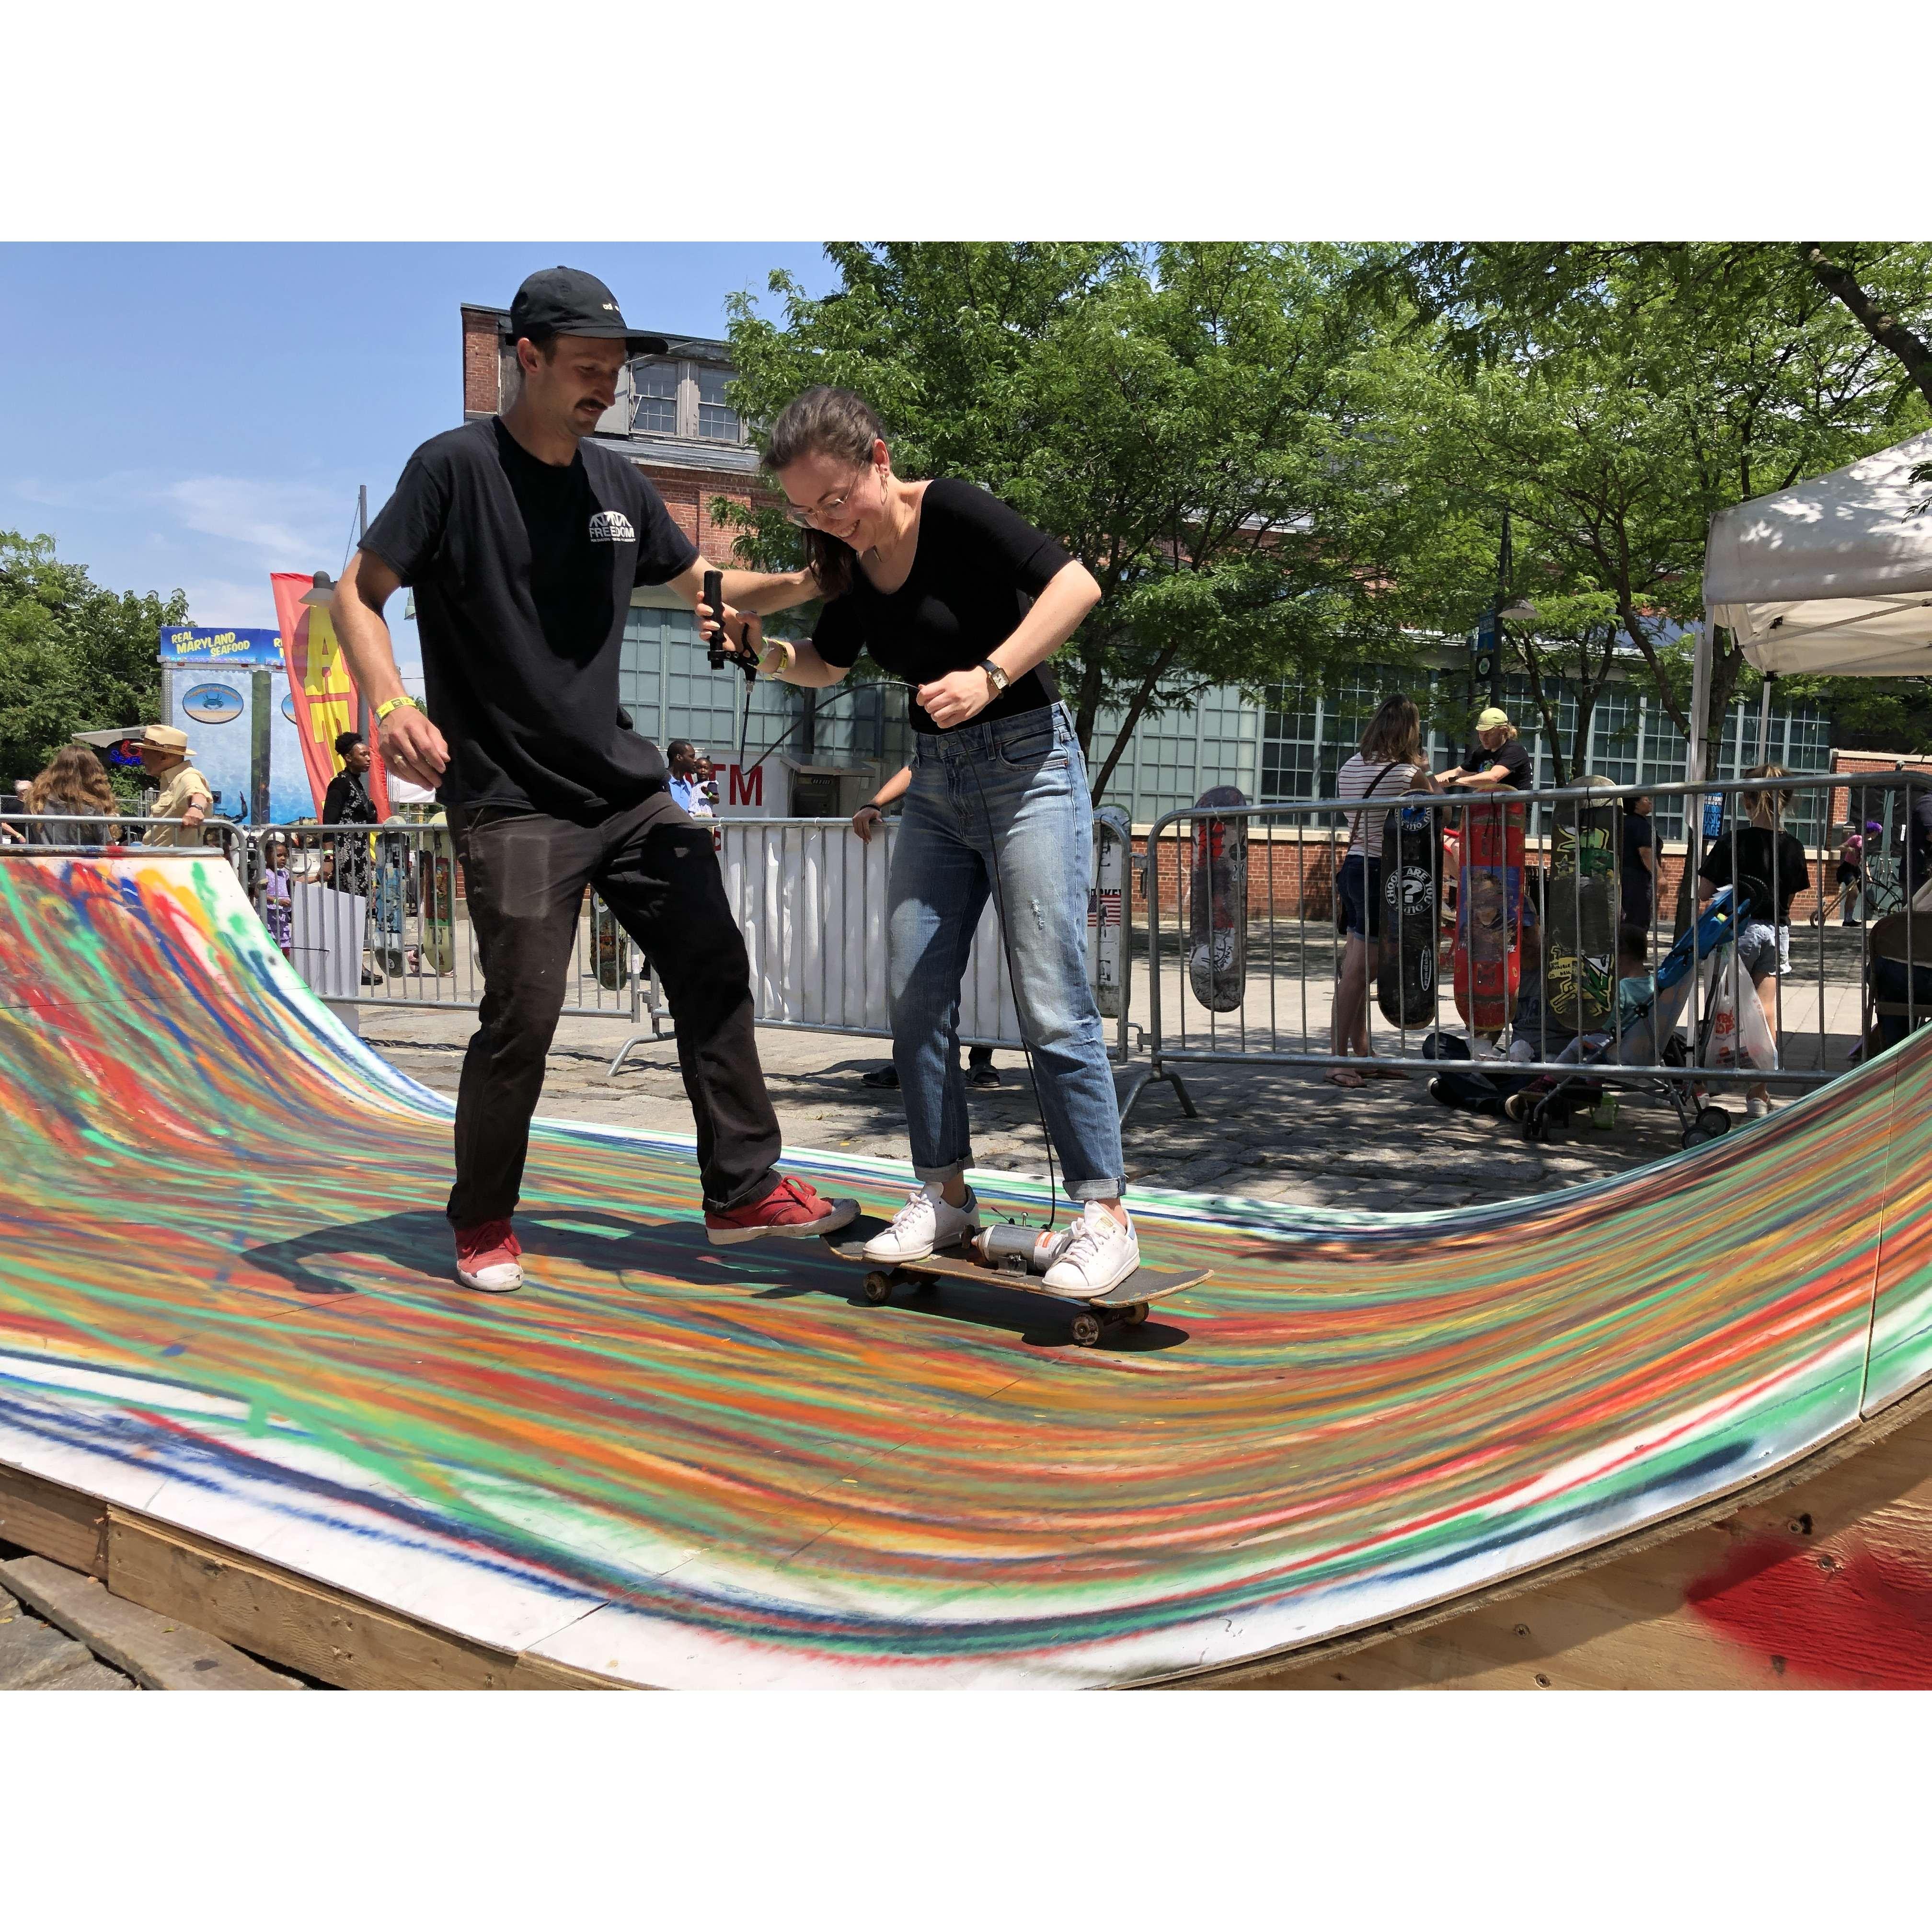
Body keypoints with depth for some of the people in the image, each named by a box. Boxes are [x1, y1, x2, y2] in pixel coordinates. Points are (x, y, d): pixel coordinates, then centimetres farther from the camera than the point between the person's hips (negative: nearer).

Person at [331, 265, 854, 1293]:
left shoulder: (617, 484, 13)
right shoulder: (456, 467, -5)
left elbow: (704, 585, 23)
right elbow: (357, 594, -6)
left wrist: (807, 582, 6)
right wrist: (389, 702, -24)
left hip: (630, 786, 7)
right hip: (512, 803, -6)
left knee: (714, 974, 3)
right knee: (521, 1018, -7)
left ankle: (743, 1190, 13)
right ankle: (483, 1223, 16)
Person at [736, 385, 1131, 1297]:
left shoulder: (951, 511, -14)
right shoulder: (850, 558, 6)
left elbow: (1076, 583, -21)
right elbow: (831, 662, 22)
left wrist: (990, 675, -29)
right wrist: (772, 656, 2)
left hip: (1026, 764, -7)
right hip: (936, 782, 7)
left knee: (1052, 1004, -10)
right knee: (915, 1001, 4)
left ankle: (1106, 1217, -2)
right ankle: (945, 1194, 16)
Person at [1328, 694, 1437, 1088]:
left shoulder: (1349, 767, 8)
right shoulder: (1408, 775, -12)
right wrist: (1426, 773, 13)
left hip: (1353, 867, 8)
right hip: (1382, 875, -8)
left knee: (1356, 970, 11)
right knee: (1358, 973, -5)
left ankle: (1361, 1054, 19)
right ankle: (1339, 1058, -2)